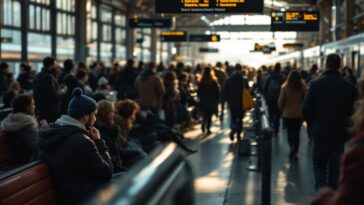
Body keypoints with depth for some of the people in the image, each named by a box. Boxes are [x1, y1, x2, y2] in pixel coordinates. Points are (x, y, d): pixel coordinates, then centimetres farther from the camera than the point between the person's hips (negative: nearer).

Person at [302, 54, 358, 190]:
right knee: (335, 168, 12)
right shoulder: (349, 86, -6)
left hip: (320, 133, -1)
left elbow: (306, 110, -8)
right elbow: (353, 110, -3)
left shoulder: (315, 84, -9)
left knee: (319, 165, 13)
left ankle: (321, 188, -8)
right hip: (340, 134, 1)